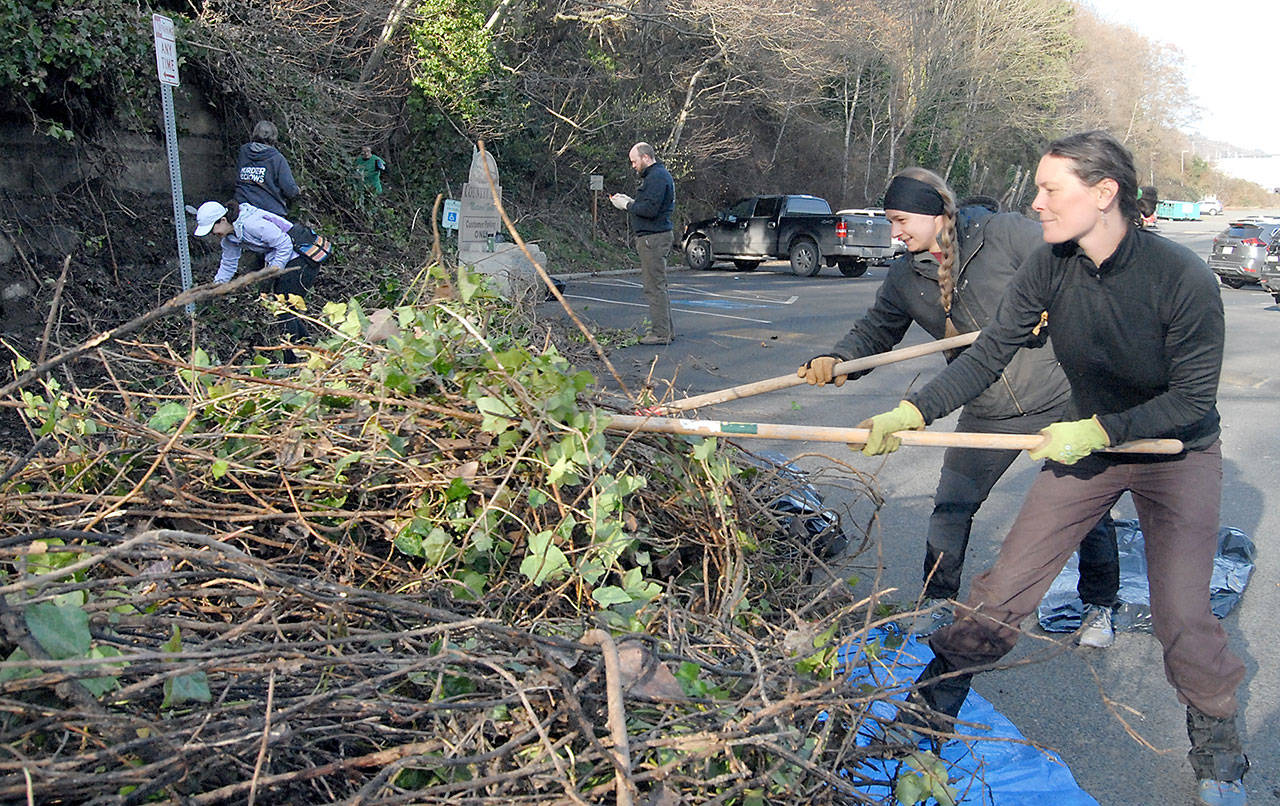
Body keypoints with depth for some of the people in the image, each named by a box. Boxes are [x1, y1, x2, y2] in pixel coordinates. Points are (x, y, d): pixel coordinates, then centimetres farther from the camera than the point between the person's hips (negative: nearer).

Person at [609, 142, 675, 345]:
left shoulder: (657, 177, -15)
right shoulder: (656, 175, 20)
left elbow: (650, 209, -23)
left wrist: (627, 205, -10)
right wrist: (631, 201, 11)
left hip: (653, 238, -11)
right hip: (654, 237, 11)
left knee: (654, 287, -8)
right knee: (658, 286, 14)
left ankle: (660, 333, -6)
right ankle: (665, 330, 19)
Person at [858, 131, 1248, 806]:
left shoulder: (1184, 279, -27)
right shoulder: (1050, 267, -16)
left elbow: (1193, 398, -20)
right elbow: (988, 355, -15)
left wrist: (1097, 430, -24)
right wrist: (913, 412, -25)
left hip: (1177, 453, -3)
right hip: (1089, 442, 3)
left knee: (1181, 615, -5)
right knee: (1006, 584, 1)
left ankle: (1218, 749, 24)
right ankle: (932, 704, 16)